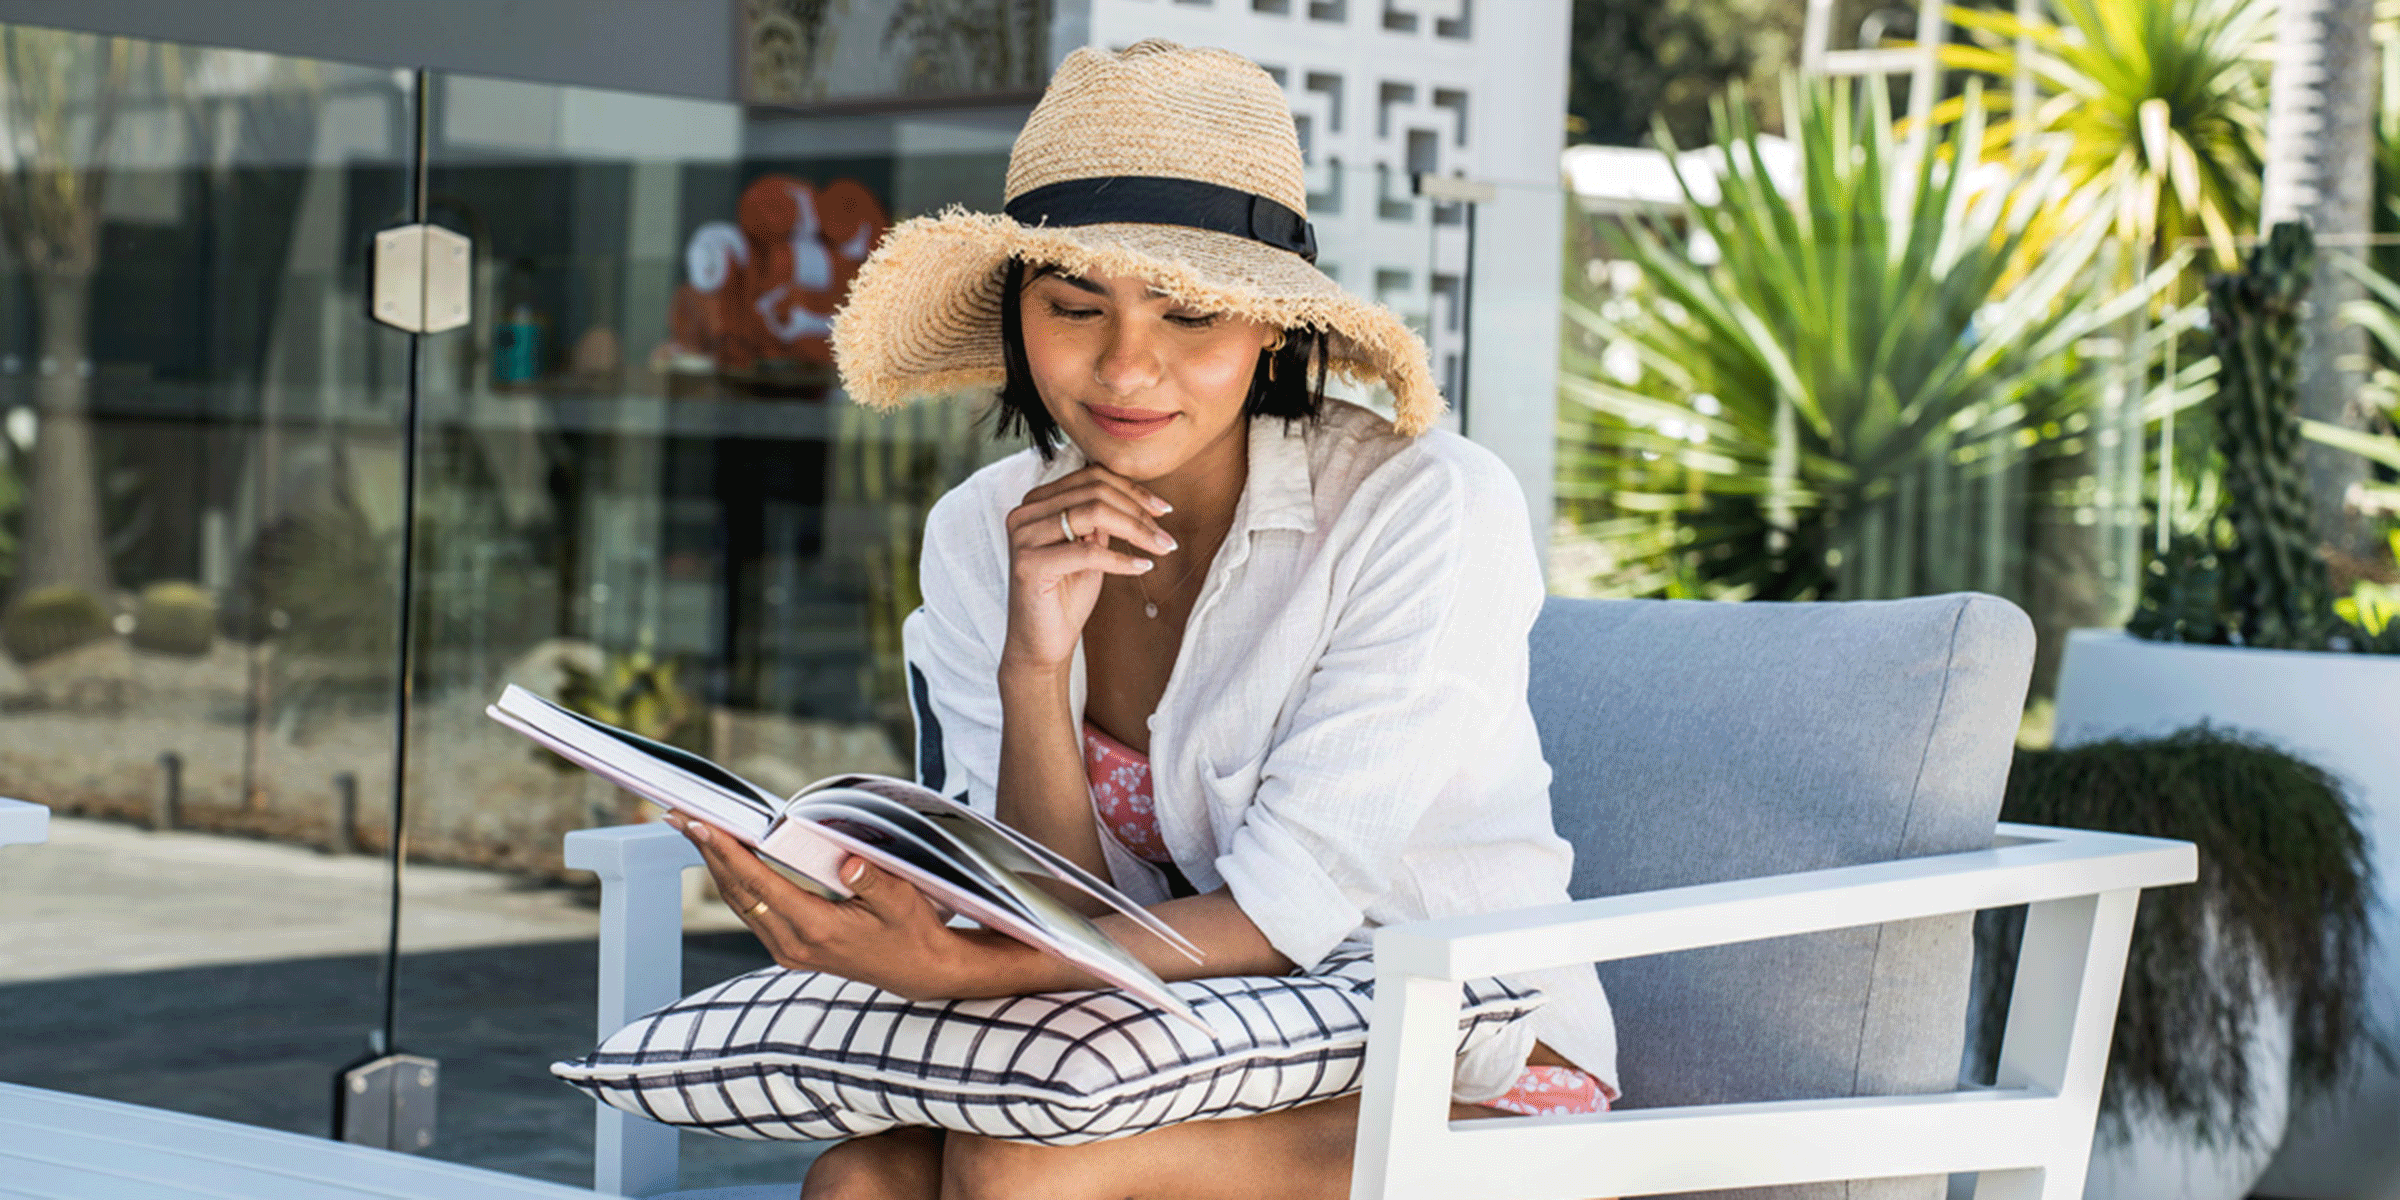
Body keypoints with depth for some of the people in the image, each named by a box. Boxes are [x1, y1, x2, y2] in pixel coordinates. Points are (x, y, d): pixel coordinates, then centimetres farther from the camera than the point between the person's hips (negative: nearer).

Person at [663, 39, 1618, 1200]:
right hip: (1199, 1076, 4)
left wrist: (959, 969, -32)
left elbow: (1282, 912, -19)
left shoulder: (1425, 507, -16)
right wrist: (1034, 666, -20)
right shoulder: (980, 537, 0)